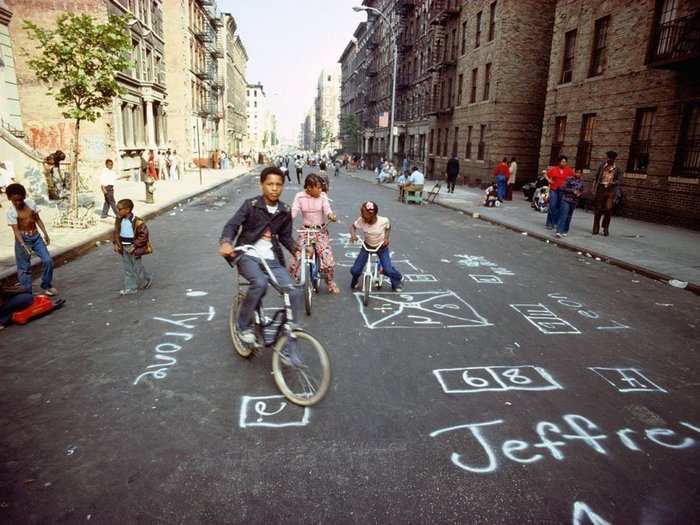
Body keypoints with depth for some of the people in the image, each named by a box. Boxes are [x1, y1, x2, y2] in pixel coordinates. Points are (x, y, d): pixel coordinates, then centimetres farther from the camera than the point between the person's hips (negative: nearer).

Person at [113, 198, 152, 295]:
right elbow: (116, 233, 13)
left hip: (134, 249, -7)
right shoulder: (119, 220, 1)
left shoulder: (137, 222, -20)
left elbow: (143, 235, -18)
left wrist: (134, 246, -18)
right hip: (124, 248, 7)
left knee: (137, 267, 6)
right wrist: (117, 244, 1)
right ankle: (130, 288, 19)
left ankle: (146, 281, 30)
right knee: (128, 269, 11)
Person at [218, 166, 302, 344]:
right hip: (248, 256, -4)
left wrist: (297, 249, -4)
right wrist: (225, 243, -31)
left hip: (272, 260, 4)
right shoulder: (251, 205, -5)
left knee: (295, 293, -15)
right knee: (260, 283, -35)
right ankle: (244, 326, -10)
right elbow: (232, 225, -10)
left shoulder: (285, 211, 6)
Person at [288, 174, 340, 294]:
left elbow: (327, 209, -18)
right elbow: (293, 212, -14)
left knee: (328, 258, -10)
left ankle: (330, 282, 19)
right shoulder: (300, 196, -6)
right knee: (296, 257, -3)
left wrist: (331, 215, -41)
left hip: (321, 231, 0)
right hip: (305, 230, 0)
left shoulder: (323, 196, -6)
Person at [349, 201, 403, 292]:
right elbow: (353, 226, -5)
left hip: (382, 247, -2)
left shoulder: (383, 221, -26)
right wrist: (353, 234, -25)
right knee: (355, 270, -5)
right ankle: (355, 280, 32)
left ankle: (396, 281, 21)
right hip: (367, 246, 2)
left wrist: (386, 237, -16)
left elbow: (388, 227, -2)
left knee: (388, 270, -13)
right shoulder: (361, 221, -24)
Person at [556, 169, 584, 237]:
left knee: (569, 217, 10)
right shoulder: (569, 179, -4)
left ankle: (565, 231, 19)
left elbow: (581, 191, 15)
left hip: (574, 201, 4)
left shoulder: (581, 182, 8)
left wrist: (579, 194, -7)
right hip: (566, 199, -4)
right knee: (563, 215, -12)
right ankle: (559, 231, -16)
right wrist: (572, 191, -17)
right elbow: (564, 188, -7)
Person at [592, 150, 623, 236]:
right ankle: (596, 228, 12)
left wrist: (613, 183, -22)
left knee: (608, 209, -10)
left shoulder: (617, 170, 5)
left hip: (610, 191, -1)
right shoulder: (601, 166, 7)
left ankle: (606, 228, 4)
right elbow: (596, 178, 10)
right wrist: (594, 189, 4)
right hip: (600, 189, 1)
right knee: (598, 209, 3)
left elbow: (620, 180, -1)